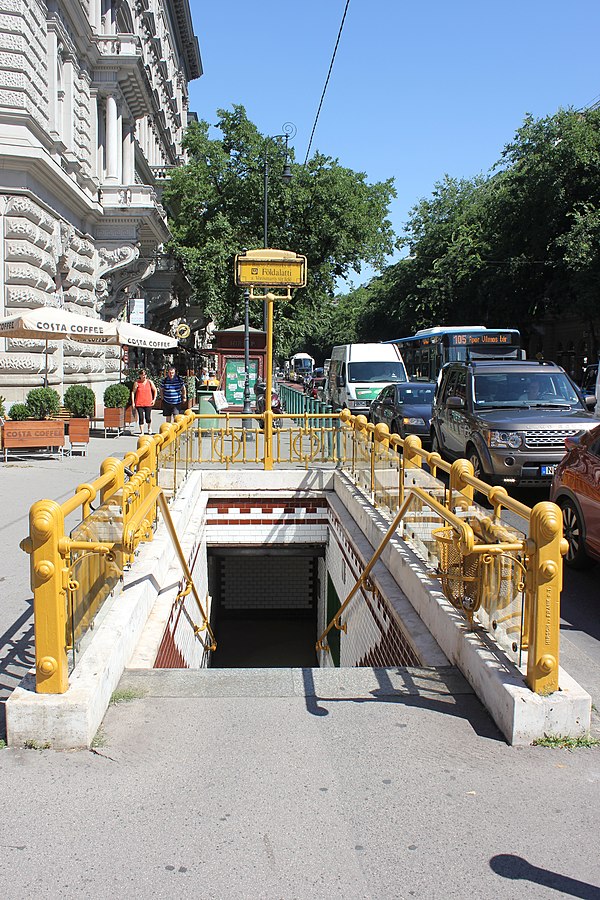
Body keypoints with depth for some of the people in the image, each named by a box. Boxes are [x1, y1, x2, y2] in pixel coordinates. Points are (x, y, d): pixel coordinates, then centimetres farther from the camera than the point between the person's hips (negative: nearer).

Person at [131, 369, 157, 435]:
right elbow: (133, 392, 4)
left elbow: (155, 390, 13)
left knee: (148, 418, -2)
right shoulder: (137, 383, 0)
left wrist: (154, 399, 4)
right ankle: (141, 432, 9)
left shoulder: (149, 382, 3)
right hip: (139, 403, 0)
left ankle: (149, 428, 28)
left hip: (148, 403, 0)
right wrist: (133, 402, -1)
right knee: (141, 418, -2)